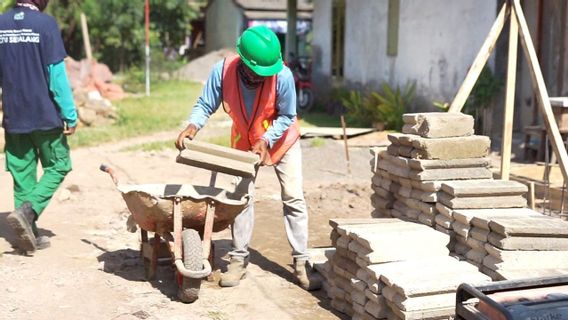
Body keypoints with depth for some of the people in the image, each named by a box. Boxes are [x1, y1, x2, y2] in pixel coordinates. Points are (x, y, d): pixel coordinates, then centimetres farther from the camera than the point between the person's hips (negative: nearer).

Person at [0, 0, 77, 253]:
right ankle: (27, 211, -9)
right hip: (45, 115, -5)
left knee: (22, 173, 12)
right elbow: (57, 75, -13)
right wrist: (70, 115, -8)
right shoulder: (45, 24, -11)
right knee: (57, 166, 11)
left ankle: (28, 235, 15)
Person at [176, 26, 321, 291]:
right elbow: (205, 105, -18)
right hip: (244, 142, 2)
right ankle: (239, 259, 12)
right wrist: (193, 125, -37)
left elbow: (287, 116, -20)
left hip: (282, 140, -1)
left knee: (294, 199, -3)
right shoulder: (223, 71, -29)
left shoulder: (282, 75, -33)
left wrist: (266, 140, -31)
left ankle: (301, 262, 4)